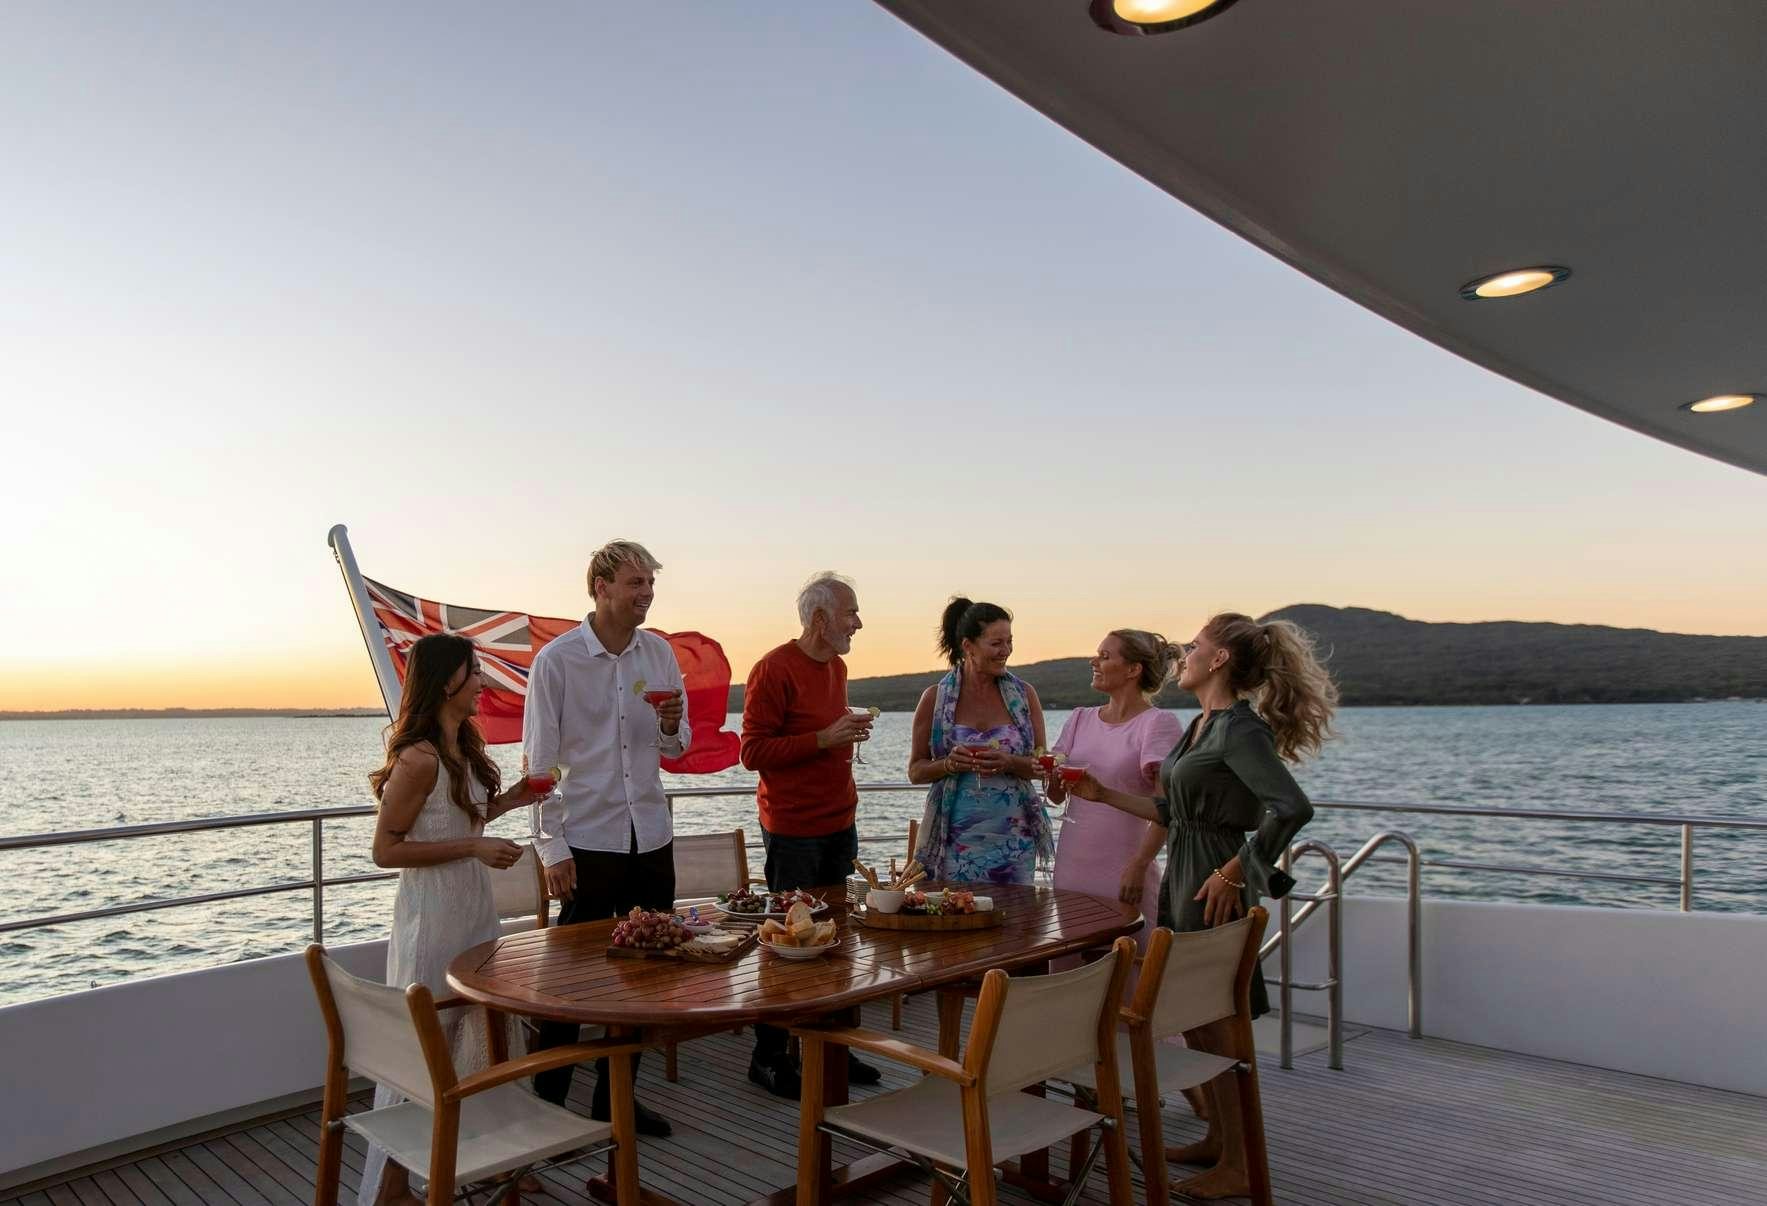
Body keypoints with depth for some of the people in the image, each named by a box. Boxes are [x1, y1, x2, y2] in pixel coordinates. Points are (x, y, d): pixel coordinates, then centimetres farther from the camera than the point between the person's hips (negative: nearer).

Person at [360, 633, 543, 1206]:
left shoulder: (464, 749, 8)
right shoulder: (419, 759, -19)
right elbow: (386, 849, -17)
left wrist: (507, 800, 5)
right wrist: (474, 847, -21)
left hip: (475, 910, 9)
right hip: (432, 916, -9)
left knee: (489, 1039, 16)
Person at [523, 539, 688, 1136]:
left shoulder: (659, 653, 5)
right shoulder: (557, 659, -9)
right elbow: (539, 761, -8)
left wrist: (671, 728, -10)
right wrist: (552, 849, -11)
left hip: (650, 836, 5)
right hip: (586, 840, -5)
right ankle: (548, 1102, 22)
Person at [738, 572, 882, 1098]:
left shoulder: (836, 666, 13)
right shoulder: (774, 669, -13)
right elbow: (754, 752, -15)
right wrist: (825, 739, -20)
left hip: (838, 824, 8)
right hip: (793, 830, -8)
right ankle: (768, 1057, 13)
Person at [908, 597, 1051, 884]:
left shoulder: (1024, 694, 3)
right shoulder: (936, 698, -1)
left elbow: (1044, 765, 5)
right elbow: (915, 770, 3)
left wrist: (1010, 763, -15)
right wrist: (950, 764, -16)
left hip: (1014, 838, 1)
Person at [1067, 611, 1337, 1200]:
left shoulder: (1239, 728, -19)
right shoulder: (1202, 725, 11)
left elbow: (1293, 806, -31)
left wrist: (1234, 873, -24)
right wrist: (1104, 795, 17)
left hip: (1213, 888, -9)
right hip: (1182, 879, 9)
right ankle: (1217, 1139, 32)